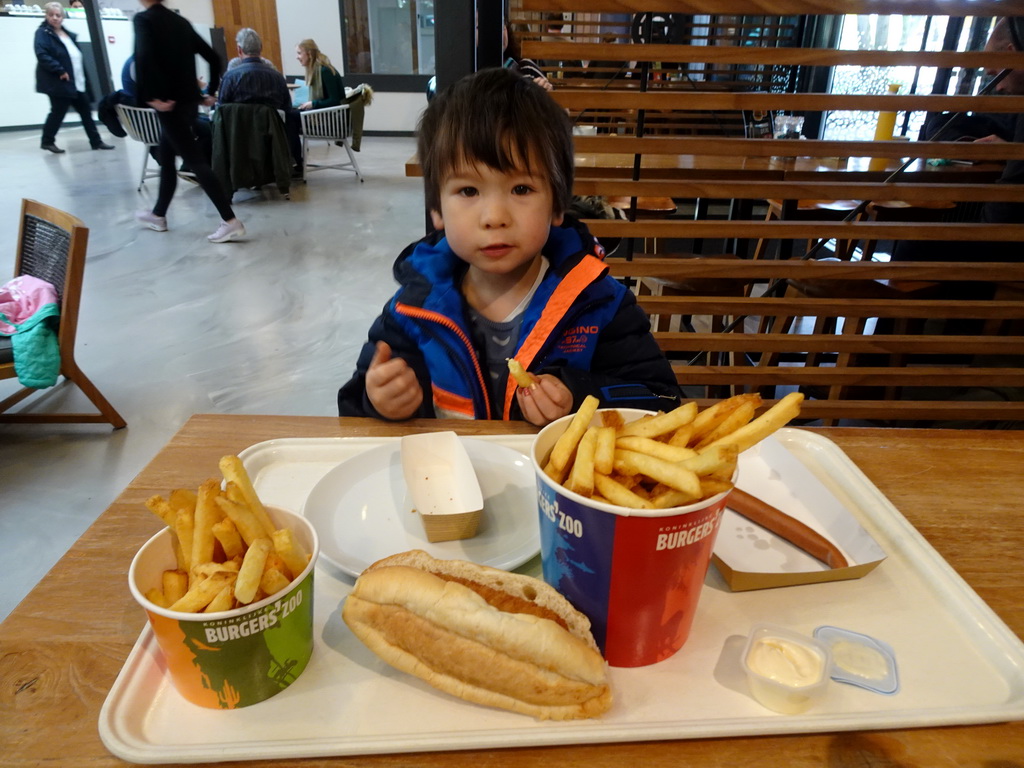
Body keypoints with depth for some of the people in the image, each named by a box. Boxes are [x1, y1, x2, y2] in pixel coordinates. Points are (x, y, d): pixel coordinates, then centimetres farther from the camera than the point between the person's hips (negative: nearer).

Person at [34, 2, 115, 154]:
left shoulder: (68, 33, 16)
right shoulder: (43, 33, -7)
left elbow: (77, 56, 20)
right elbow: (42, 55, -19)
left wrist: (82, 76, 10)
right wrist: (60, 70, -25)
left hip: (76, 82, 8)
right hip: (59, 83, -8)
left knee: (86, 111, 9)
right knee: (58, 112, -1)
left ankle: (96, 141, 16)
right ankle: (47, 141, 13)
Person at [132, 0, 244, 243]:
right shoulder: (181, 21, 13)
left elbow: (144, 57, -25)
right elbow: (212, 57, 14)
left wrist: (151, 96, -21)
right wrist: (210, 93, 18)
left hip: (170, 103, -8)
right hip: (189, 100, 8)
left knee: (195, 161, -9)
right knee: (166, 158, 19)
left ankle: (230, 222, -14)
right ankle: (158, 215, 31)